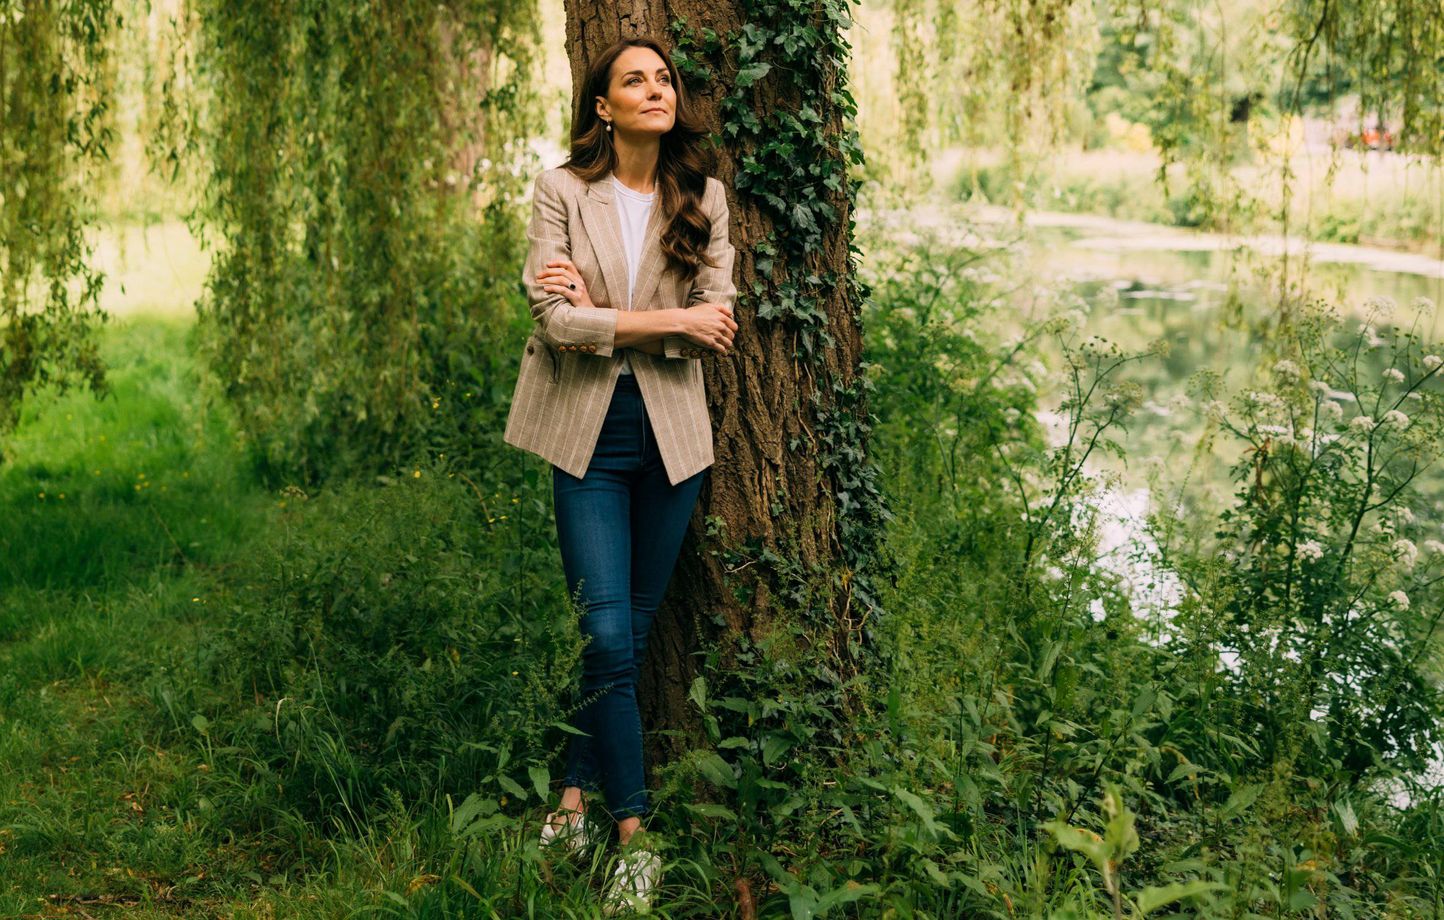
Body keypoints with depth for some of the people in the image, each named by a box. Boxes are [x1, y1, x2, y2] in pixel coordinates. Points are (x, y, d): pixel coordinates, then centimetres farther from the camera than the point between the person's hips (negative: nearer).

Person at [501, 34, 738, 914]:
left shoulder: (703, 198, 3)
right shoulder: (562, 190, -3)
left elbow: (717, 324, -6)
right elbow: (558, 321, -13)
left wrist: (601, 314, -14)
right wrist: (668, 320, -15)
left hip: (671, 432, 3)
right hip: (587, 433, -3)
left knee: (635, 630, 9)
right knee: (607, 635, -7)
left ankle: (578, 793, 23)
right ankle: (635, 836, 1)